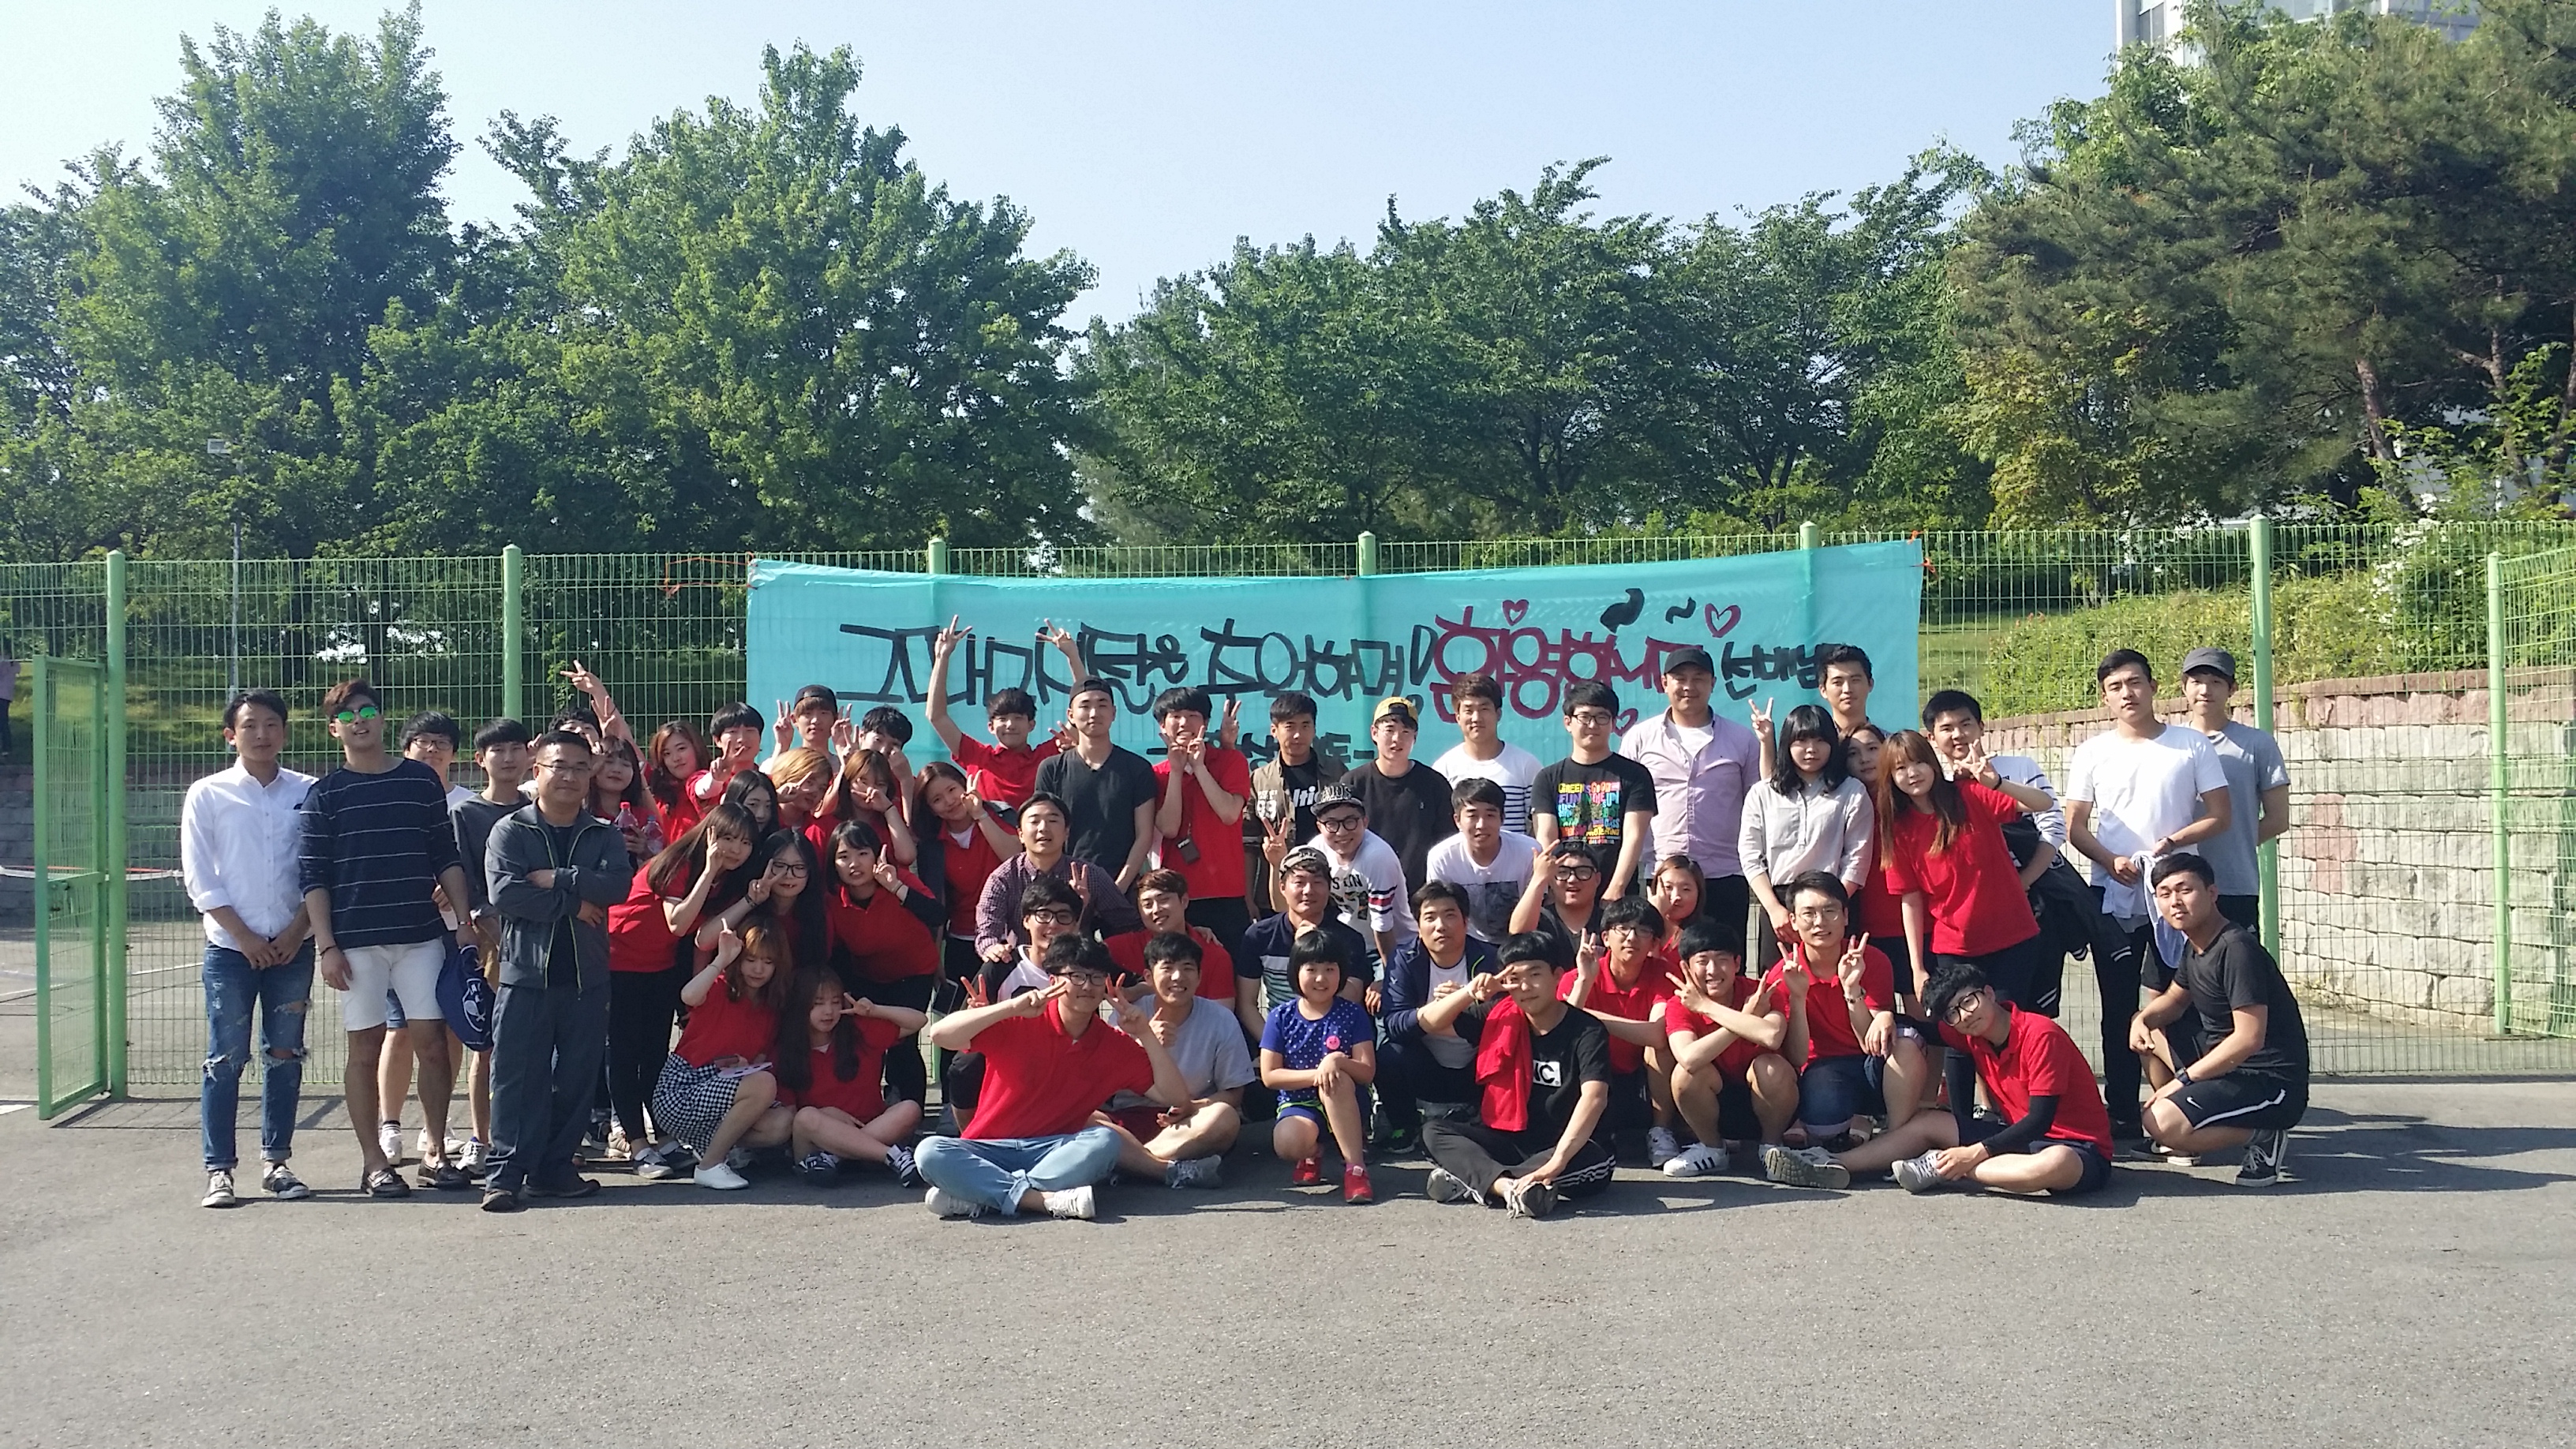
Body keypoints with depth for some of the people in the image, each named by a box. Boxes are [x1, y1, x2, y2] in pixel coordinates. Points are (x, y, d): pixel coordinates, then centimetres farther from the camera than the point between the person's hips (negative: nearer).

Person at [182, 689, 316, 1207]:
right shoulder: (208, 795, 1)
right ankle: (218, 1169, 6)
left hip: (292, 945, 2)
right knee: (226, 1058, -1)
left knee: (286, 1056, 6)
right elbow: (199, 878, -2)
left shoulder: (308, 793, 4)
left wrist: (296, 931, -6)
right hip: (231, 946, -2)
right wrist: (245, 937, -8)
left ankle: (275, 1160, 16)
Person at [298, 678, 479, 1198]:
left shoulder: (422, 780, 9)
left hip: (421, 934, 1)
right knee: (365, 1047, 3)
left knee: (432, 1041, 1)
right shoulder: (325, 794, 4)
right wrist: (326, 945, -6)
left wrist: (465, 921, 4)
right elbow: (312, 876, 1)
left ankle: (434, 1151, 13)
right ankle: (373, 1162, 12)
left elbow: (447, 858, 11)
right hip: (356, 939, -1)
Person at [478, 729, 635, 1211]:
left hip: (587, 976, 3)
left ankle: (553, 1168, 16)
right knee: (517, 1075, -3)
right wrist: (574, 904, -12)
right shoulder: (510, 831, 3)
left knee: (577, 1076, 6)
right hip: (526, 972, -3)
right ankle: (505, 1174, 2)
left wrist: (556, 879, -14)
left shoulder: (604, 835, 10)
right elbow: (504, 892, -12)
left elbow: (618, 883, -8)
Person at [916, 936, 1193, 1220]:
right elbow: (939, 1035, -16)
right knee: (930, 1152, -31)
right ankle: (1047, 1199, -34)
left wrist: (1145, 1034, -9)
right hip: (987, 1151, -2)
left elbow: (1176, 1098, 0)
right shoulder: (1019, 1025, -5)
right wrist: (1012, 1007, -24)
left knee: (1105, 1140, -29)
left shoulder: (1117, 1046, 5)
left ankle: (978, 1196, -29)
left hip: (1057, 1153, 2)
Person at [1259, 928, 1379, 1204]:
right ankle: (1311, 1154, 5)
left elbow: (1367, 1072, -7)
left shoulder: (1352, 1014, 0)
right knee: (1287, 1144, -35)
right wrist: (1316, 1074, -17)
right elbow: (1269, 1076, -4)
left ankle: (1356, 1166, -29)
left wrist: (1337, 1061, -27)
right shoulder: (1281, 1017, 1)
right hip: (1298, 1103, 1)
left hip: (1345, 1107, 0)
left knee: (1337, 1080, -37)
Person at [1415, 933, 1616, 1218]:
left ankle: (1472, 1179, -33)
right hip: (1507, 1140, 4)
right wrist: (1470, 993, -12)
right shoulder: (1501, 1018, 3)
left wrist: (1557, 1162, -41)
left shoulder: (1587, 1032, -12)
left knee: (1594, 1161, -37)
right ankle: (1507, 1186, -42)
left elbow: (1594, 1097, -28)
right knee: (1433, 1132, -16)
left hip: (1569, 1149, -4)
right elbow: (1430, 1023, 8)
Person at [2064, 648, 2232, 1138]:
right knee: (2118, 1010, 5)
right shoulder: (2093, 753, 7)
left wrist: (2172, 841, -14)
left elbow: (2220, 816, 1)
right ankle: (2123, 1121, 10)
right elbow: (2076, 828, 5)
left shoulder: (2192, 745, 3)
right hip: (2112, 896, 1)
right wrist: (2112, 861, -13)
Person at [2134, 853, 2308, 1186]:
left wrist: (2183, 1079, -20)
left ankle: (2263, 1137, -5)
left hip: (2271, 1083, -10)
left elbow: (2249, 1038, -26)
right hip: (2229, 1067, 10)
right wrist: (2142, 1018, -2)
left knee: (2161, 1124, -26)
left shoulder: (2236, 949, -21)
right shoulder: (2196, 946, 8)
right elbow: (2175, 999, 22)